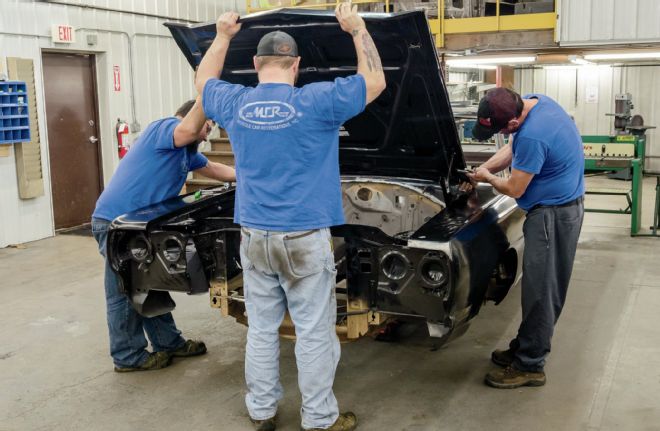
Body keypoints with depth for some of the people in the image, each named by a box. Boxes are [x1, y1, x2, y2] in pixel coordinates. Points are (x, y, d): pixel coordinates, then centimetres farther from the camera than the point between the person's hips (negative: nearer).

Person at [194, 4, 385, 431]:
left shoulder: (235, 105, 1)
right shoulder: (316, 102, -11)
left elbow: (204, 81, 24)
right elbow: (376, 80, 0)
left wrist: (223, 35, 31)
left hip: (254, 238, 4)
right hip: (304, 239, -4)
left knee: (261, 328, 14)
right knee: (314, 332, 6)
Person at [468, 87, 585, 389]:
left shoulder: (532, 136, -29)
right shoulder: (536, 102, 2)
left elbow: (514, 189, -18)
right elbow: (512, 148, 16)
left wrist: (487, 177, 0)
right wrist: (483, 169, 5)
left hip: (553, 214, -10)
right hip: (561, 207, 10)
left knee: (539, 290, -3)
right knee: (543, 288, 16)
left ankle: (529, 367, 7)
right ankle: (524, 349, 28)